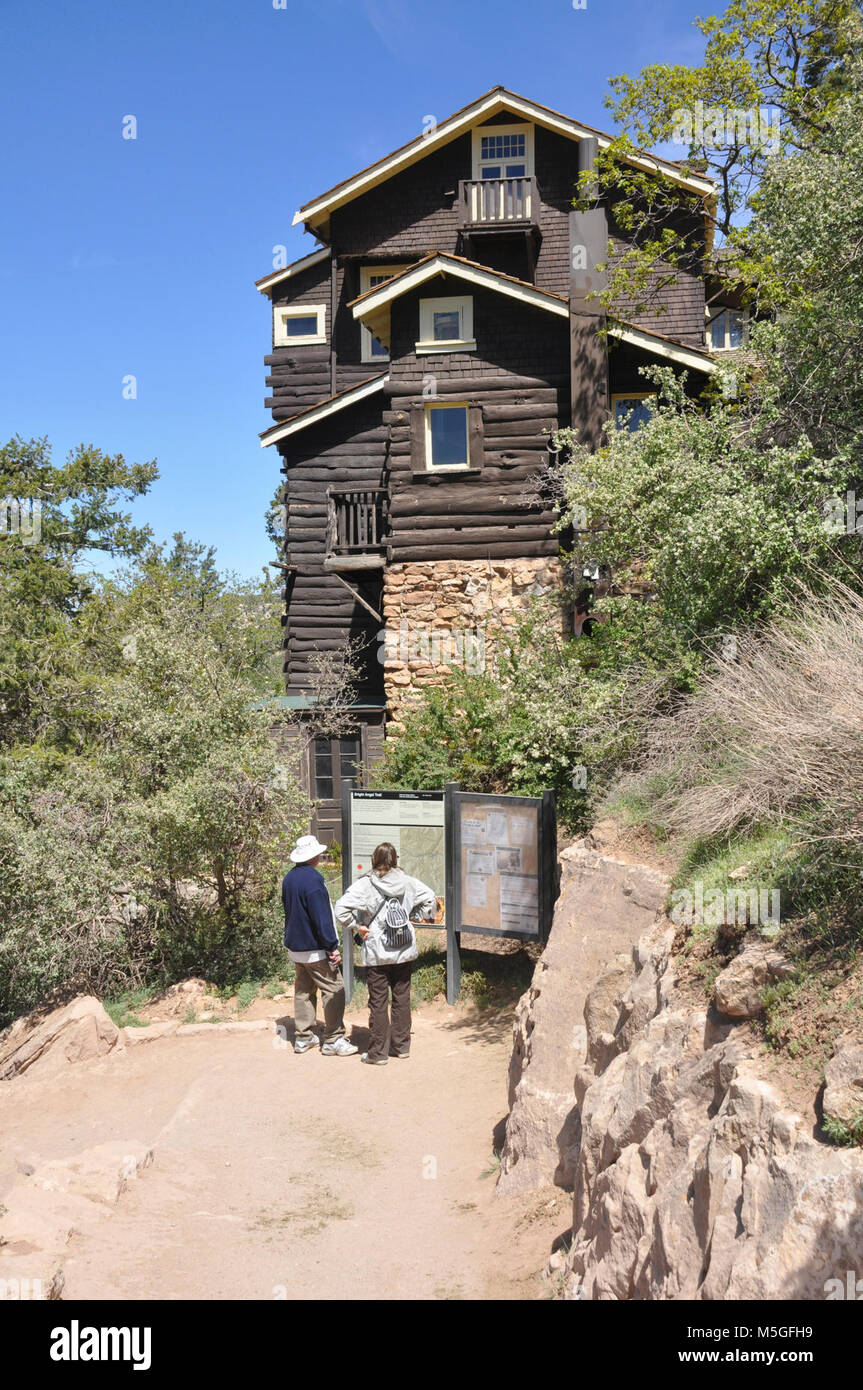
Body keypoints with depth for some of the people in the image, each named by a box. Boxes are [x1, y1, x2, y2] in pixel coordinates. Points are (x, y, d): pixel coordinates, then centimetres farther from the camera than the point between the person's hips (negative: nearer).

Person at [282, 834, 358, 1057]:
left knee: (303, 991, 16)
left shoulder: (289, 878, 8)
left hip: (296, 947, 9)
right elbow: (322, 917, -21)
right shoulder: (313, 879, -20)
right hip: (315, 948, -9)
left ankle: (303, 1037, 21)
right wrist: (332, 947, -17)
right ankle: (333, 1040, -1)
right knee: (334, 990, -3)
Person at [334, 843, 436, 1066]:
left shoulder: (365, 885, -13)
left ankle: (378, 1053, 11)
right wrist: (418, 917, 16)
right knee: (402, 999, 15)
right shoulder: (407, 882, -1)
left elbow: (341, 909, -21)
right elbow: (429, 896, 10)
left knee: (378, 1002, 5)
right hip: (404, 952, 4)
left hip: (377, 954, -4)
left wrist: (357, 926, -10)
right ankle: (401, 1046, 25)